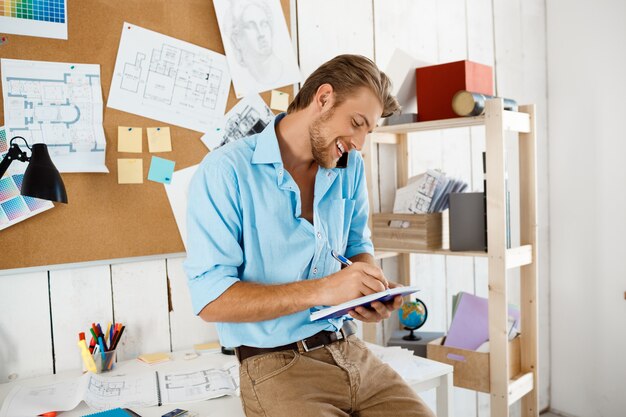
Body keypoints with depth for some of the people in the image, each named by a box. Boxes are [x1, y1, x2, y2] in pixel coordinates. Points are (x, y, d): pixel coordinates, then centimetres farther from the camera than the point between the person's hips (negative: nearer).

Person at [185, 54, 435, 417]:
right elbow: (210, 298, -17)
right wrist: (322, 290, -23)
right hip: (277, 364, -6)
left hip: (350, 348, 6)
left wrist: (375, 288, -4)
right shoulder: (226, 170, -12)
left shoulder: (350, 168, 7)